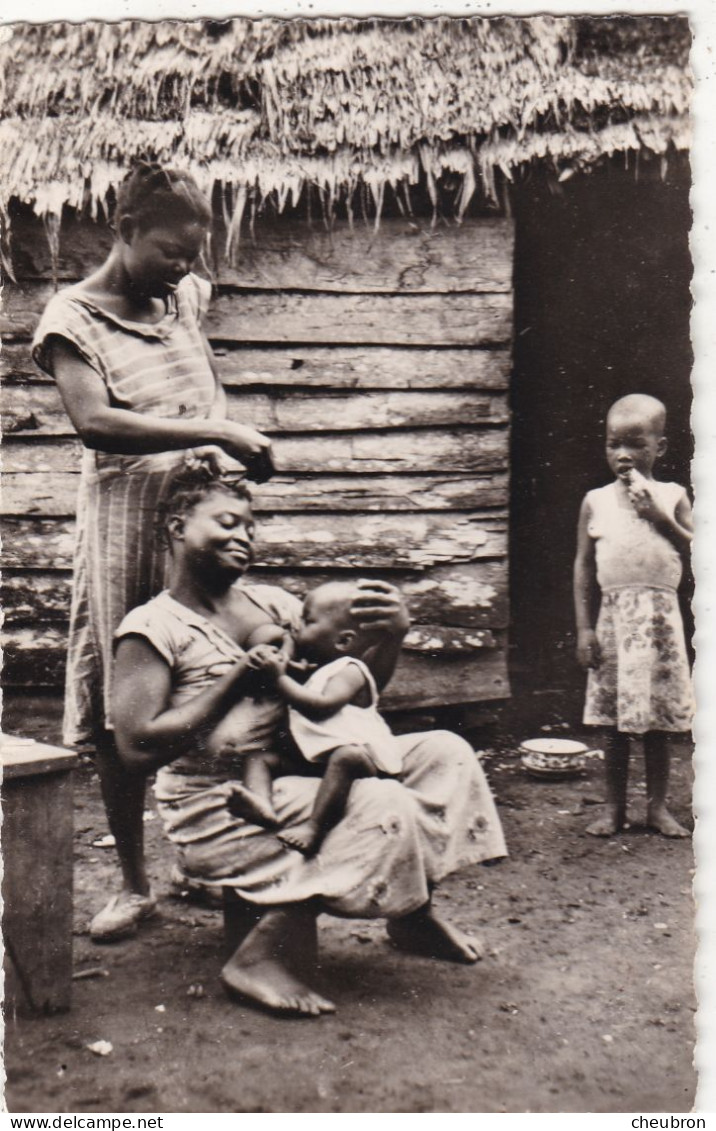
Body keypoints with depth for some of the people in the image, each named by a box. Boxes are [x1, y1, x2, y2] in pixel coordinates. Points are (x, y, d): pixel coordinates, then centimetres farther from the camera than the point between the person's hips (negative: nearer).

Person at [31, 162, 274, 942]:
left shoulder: (185, 298, 13)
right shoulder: (72, 317, -4)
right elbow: (94, 421, -20)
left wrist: (237, 449, 8)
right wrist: (212, 433, -24)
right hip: (126, 525, -4)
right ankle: (133, 883, 15)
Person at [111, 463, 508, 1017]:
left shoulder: (271, 602, 11)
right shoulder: (154, 628, -8)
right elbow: (138, 749, -20)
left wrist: (394, 633, -9)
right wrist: (240, 679, -18)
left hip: (302, 769, 8)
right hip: (219, 812, -7)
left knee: (445, 753, 1)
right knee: (384, 807, -27)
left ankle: (413, 914, 14)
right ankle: (264, 955, -15)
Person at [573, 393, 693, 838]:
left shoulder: (672, 496, 4)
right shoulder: (596, 501, 5)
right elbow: (584, 565, 5)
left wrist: (659, 516, -13)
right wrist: (584, 626, -1)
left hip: (661, 617, 0)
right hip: (614, 616, 0)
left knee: (659, 720, 6)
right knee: (615, 722, 6)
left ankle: (658, 806, 19)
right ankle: (614, 807, 18)